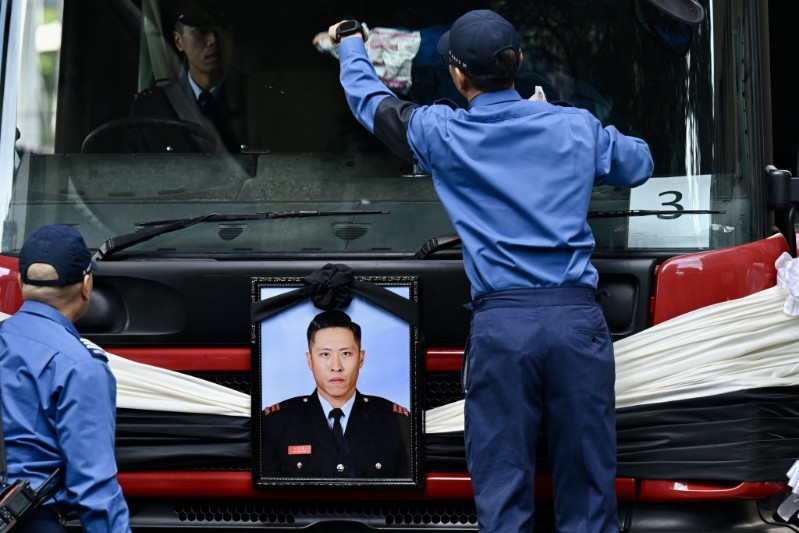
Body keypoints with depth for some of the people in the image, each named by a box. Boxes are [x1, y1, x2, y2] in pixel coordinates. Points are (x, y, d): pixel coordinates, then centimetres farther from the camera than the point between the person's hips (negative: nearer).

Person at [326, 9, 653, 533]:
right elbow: (640, 163, 26)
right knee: (587, 487, 5)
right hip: (577, 318, 2)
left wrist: (350, 44, 41)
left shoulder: (442, 134, 3)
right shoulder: (576, 126, 7)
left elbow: (370, 99, 22)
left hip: (500, 325, -1)